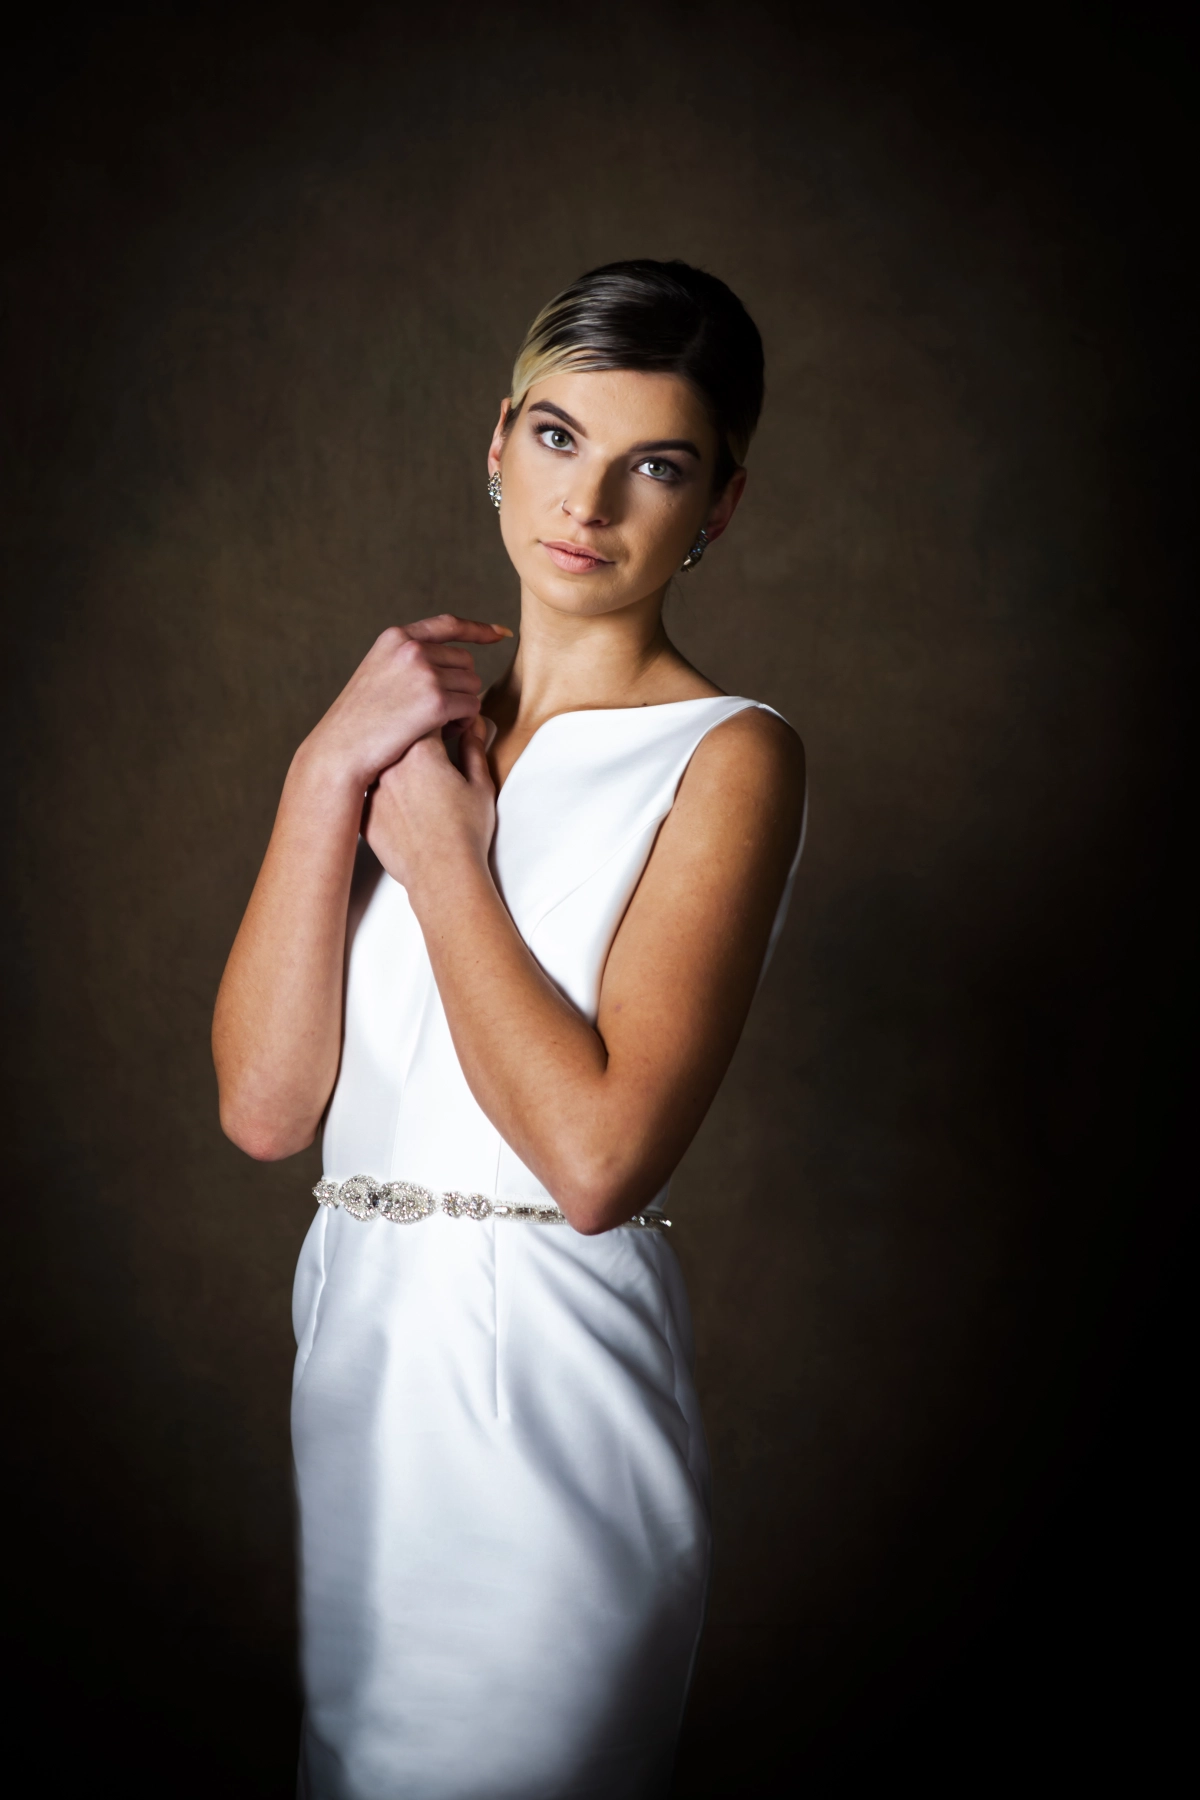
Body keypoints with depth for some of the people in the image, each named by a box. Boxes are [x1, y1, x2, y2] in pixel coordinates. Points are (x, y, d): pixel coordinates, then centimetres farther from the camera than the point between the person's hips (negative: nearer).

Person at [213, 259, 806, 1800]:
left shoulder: (725, 757, -10)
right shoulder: (410, 721, 6)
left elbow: (595, 1156, -22)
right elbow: (263, 1106, -5)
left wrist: (434, 839, -15)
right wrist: (332, 772, -12)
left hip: (547, 1373, -6)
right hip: (358, 1338, 6)